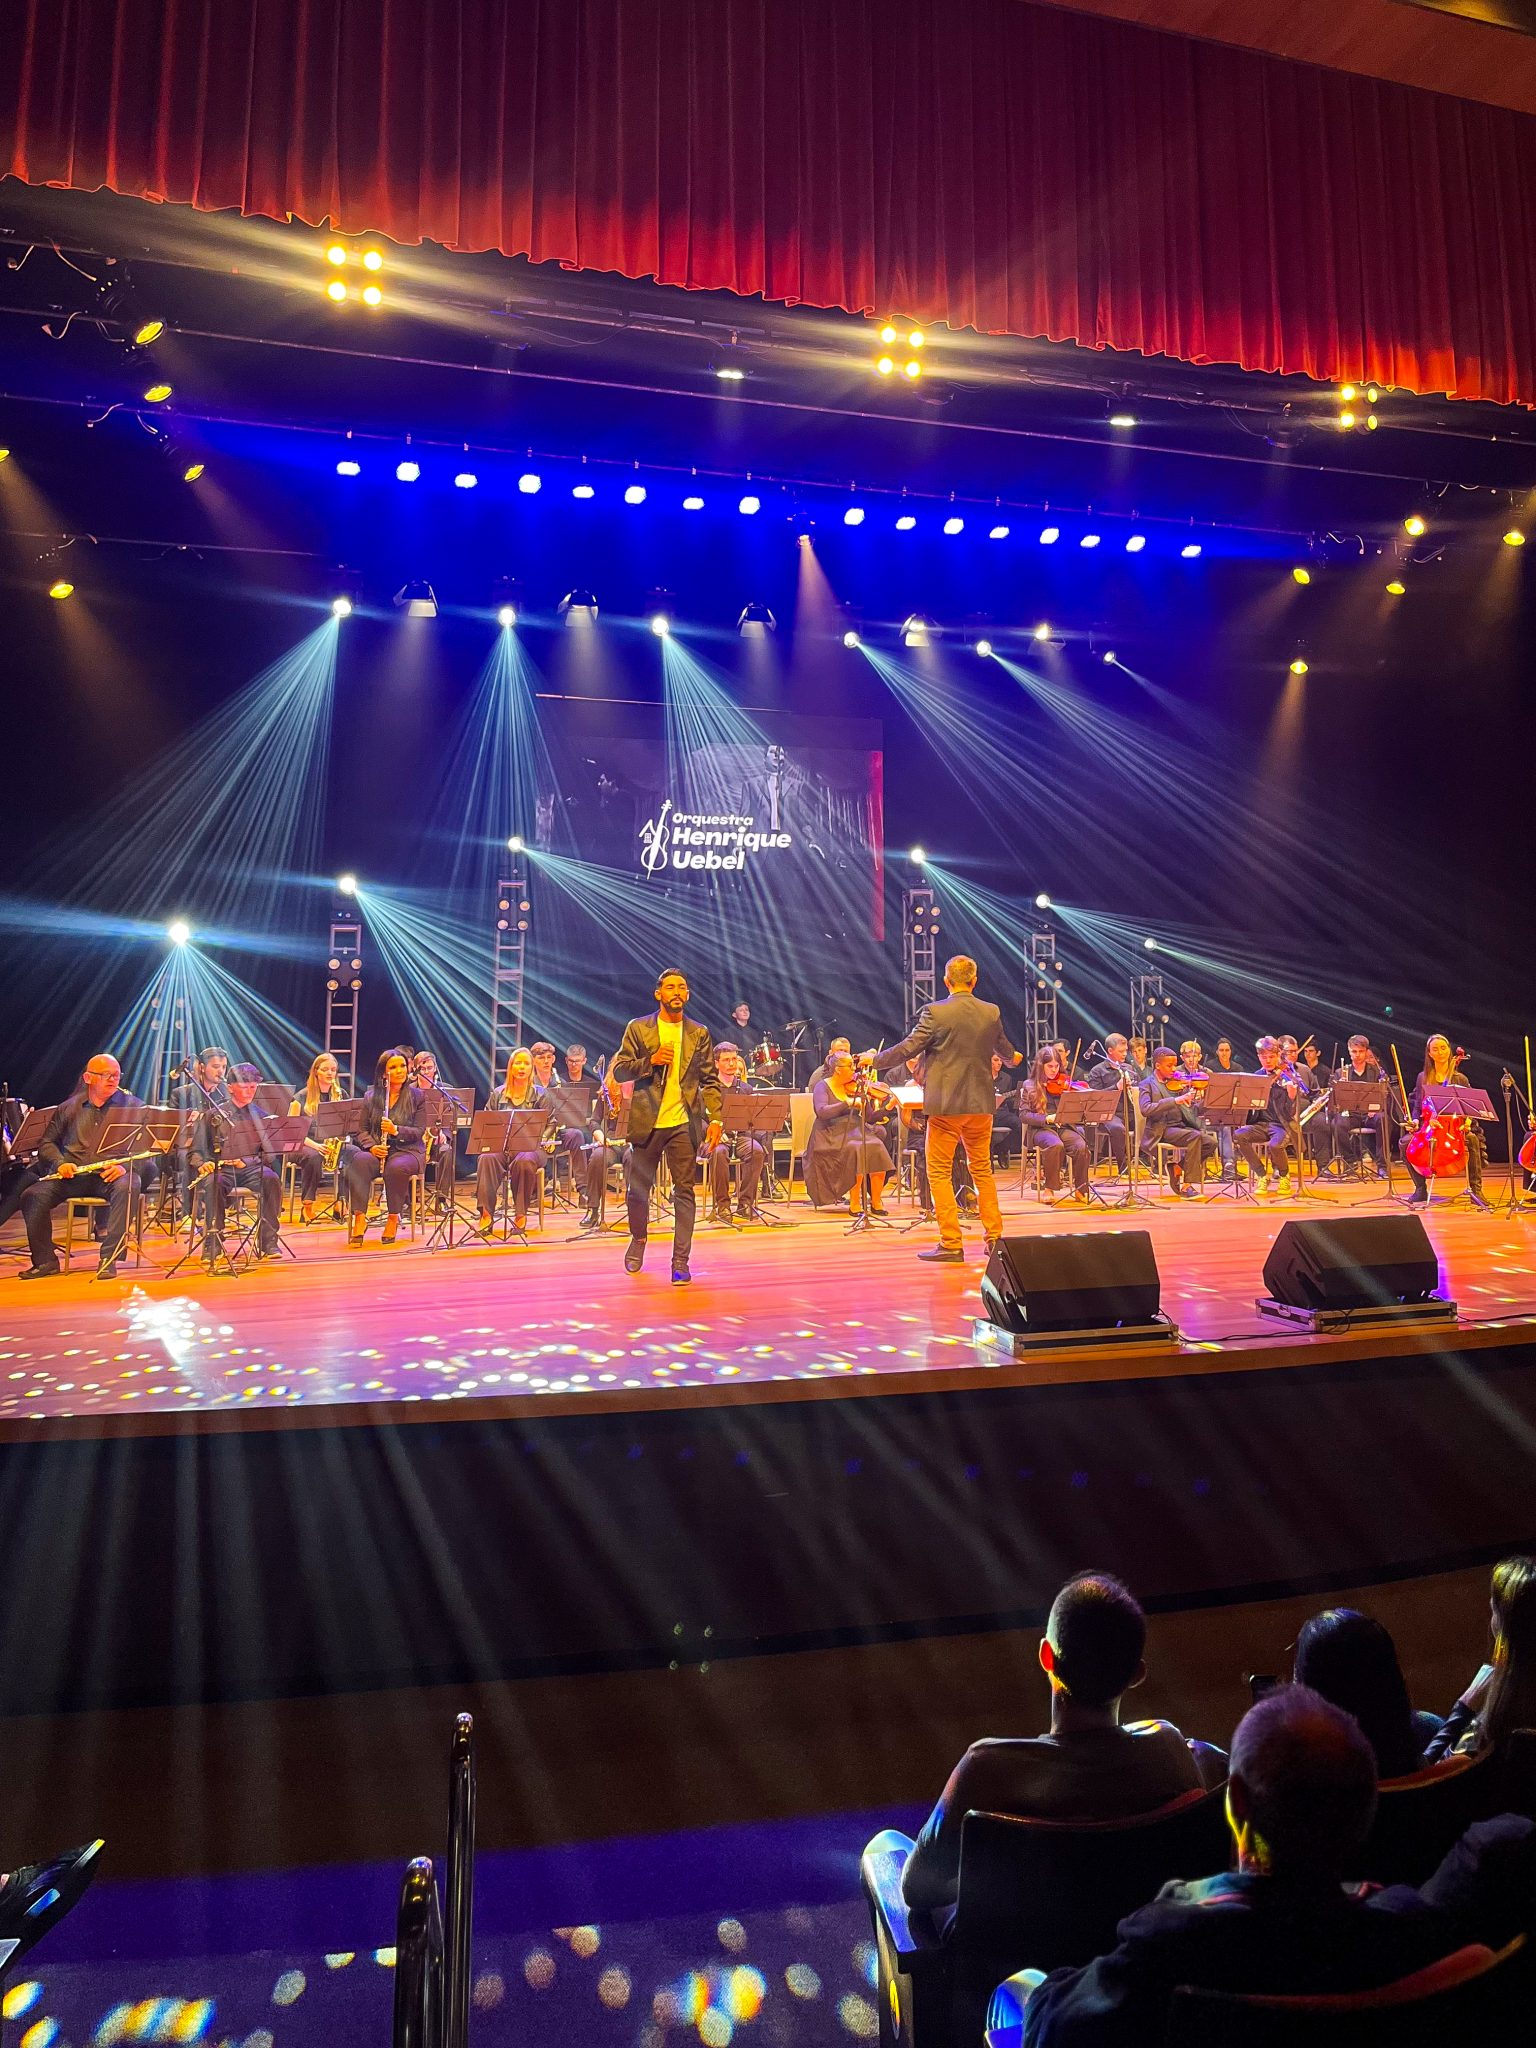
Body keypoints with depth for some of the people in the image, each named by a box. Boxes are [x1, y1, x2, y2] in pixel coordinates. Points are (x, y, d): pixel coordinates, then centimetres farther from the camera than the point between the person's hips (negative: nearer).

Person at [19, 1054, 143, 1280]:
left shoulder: (132, 1105, 7)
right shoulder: (69, 1107, 16)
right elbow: (47, 1142, 17)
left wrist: (124, 1165, -19)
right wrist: (60, 1163, -4)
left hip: (112, 1174, -3)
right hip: (72, 1175, 3)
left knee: (126, 1188, -36)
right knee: (33, 1196, -20)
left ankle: (108, 1258, -29)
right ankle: (45, 1260, -4)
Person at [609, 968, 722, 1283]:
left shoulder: (699, 1034, 8)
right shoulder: (638, 1029, 5)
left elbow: (710, 1080, 7)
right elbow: (619, 1071, 2)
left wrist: (715, 1118, -4)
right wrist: (651, 1061, -14)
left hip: (684, 1124, 0)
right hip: (646, 1122, 0)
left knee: (684, 1191, -1)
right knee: (637, 1188, 9)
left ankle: (680, 1260, 5)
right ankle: (639, 1238, 36)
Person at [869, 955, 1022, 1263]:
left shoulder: (935, 1012, -11)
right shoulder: (992, 1013, 4)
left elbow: (908, 1049, -9)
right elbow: (1005, 1049, 21)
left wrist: (875, 1059, 7)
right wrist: (1014, 1058, 45)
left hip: (945, 1103, -5)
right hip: (981, 1103, 5)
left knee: (939, 1173, 3)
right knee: (982, 1170, 17)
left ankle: (951, 1244, 2)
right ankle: (994, 1236, 20)